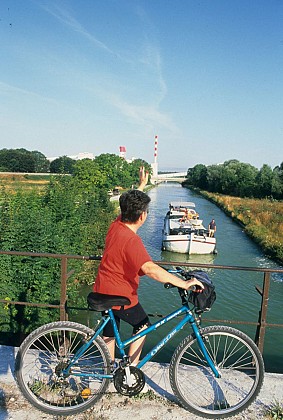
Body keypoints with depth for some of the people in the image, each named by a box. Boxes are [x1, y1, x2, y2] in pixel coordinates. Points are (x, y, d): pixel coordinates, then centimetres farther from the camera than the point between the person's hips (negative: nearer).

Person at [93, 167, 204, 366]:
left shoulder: (117, 224, -6)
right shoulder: (131, 241, -31)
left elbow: (130, 204, 14)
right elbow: (150, 269, -44)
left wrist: (142, 184, 27)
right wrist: (184, 284, -42)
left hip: (103, 292, 8)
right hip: (121, 297, -8)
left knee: (110, 329, 24)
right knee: (143, 325, 17)